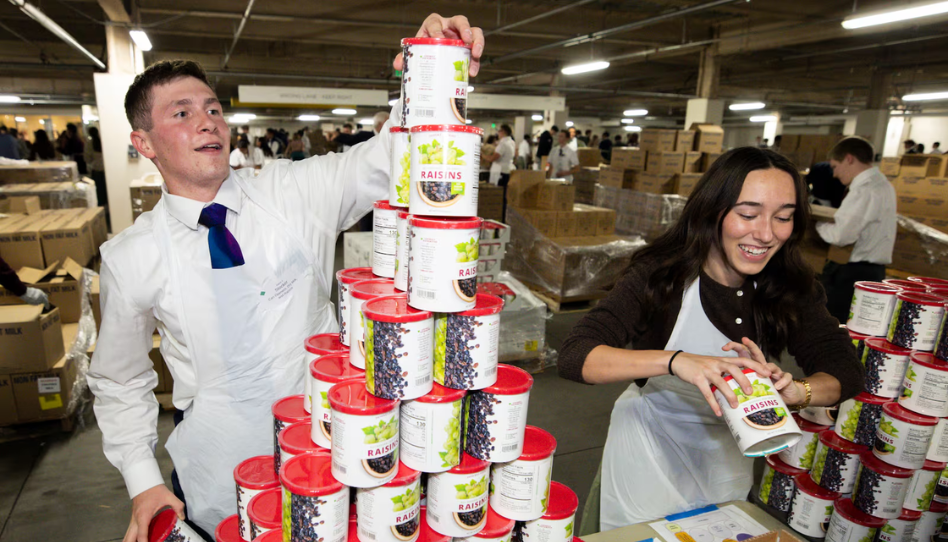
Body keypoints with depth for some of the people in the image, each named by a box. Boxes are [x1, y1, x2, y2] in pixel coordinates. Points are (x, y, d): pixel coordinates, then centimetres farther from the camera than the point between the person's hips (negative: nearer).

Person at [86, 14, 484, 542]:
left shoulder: (296, 192, -10)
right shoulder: (130, 258, -7)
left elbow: (384, 161, -24)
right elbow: (120, 382, 5)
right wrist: (143, 481, -1)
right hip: (219, 468, 0)